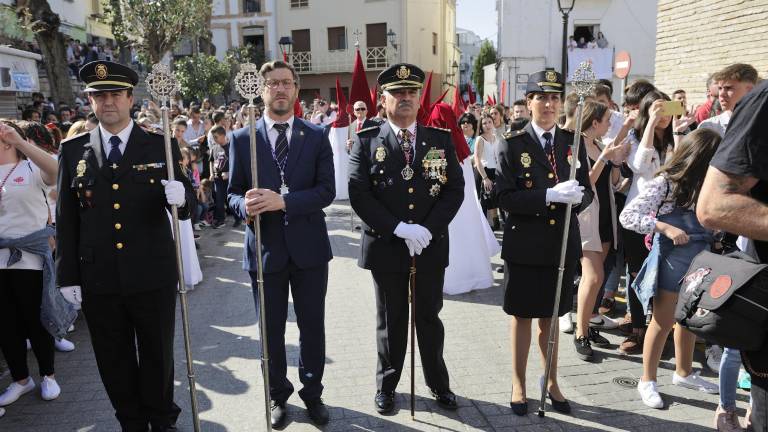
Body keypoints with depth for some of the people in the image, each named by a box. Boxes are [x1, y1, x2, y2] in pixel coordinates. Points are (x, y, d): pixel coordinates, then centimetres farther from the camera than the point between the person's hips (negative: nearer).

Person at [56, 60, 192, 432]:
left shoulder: (161, 145, -1)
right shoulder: (73, 150, 3)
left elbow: (184, 208, -1)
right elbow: (65, 218, 4)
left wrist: (179, 196, -24)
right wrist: (68, 275, 2)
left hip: (153, 276, -1)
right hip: (98, 280, 2)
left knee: (158, 356, 14)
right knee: (114, 361, 15)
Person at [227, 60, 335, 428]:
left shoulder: (317, 136, 0)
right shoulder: (242, 139, 0)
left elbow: (327, 190, -9)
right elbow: (233, 193, 1)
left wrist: (283, 200, -23)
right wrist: (245, 205, -22)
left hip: (309, 247, 0)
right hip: (264, 248, 0)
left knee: (312, 327, 13)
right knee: (271, 330, 13)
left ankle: (312, 392, 34)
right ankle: (278, 395, 35)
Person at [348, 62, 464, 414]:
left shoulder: (441, 140, 3)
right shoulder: (366, 141, -3)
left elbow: (455, 189, -2)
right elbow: (359, 194, -11)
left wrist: (427, 229, -15)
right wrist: (399, 228, -19)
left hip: (431, 245, 2)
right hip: (385, 246, -1)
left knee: (430, 317, 16)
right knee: (391, 320, 13)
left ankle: (438, 382, 35)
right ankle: (387, 385, 32)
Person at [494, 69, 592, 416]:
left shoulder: (573, 142, 6)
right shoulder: (512, 144, -6)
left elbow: (588, 192, 5)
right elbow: (505, 198, -14)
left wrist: (578, 196, -18)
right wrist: (550, 195, -25)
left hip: (562, 244, 3)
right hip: (524, 246, -3)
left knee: (550, 316, 17)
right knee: (522, 316, 11)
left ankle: (552, 382, 35)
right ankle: (519, 385, 28)